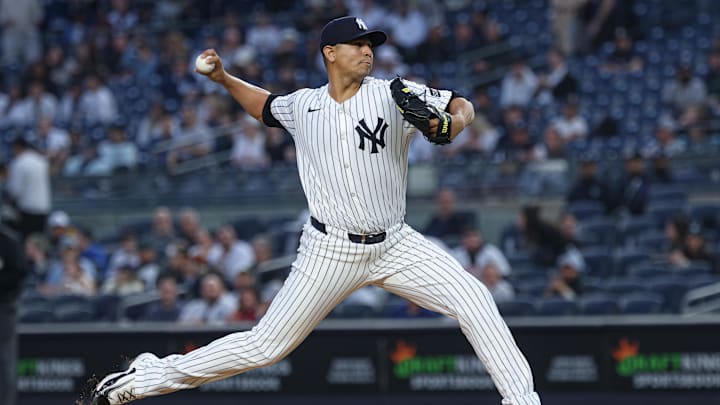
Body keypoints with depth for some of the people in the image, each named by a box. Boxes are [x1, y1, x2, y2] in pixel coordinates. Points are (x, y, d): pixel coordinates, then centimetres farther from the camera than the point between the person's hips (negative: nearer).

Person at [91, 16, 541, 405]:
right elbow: (266, 104, 25)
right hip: (331, 251, -1)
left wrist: (455, 120, -26)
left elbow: (462, 106, -4)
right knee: (265, 346, -2)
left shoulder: (393, 95, -5)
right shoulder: (303, 106, 2)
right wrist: (224, 78, 11)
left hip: (395, 245, 1)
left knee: (474, 300, -17)